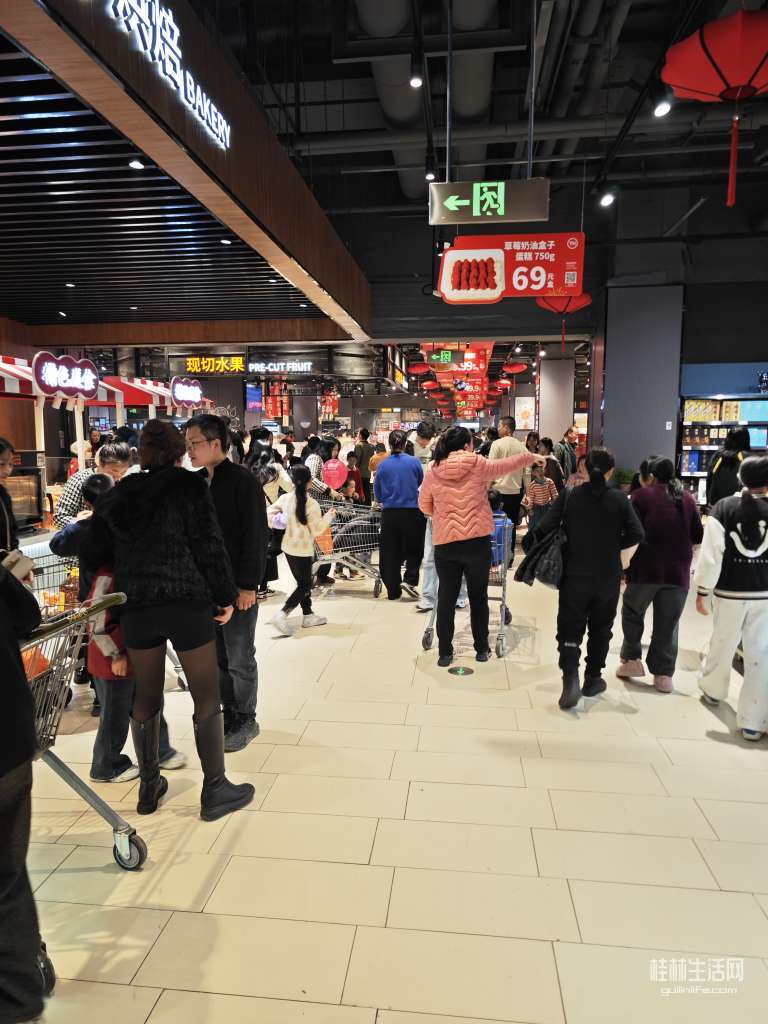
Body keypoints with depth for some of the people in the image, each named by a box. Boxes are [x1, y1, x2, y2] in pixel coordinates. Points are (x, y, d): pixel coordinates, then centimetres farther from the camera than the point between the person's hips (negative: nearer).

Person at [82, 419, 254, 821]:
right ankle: (215, 791, 13)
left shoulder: (118, 495, 8)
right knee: (206, 697, 6)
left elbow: (95, 554, 9)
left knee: (146, 697, 17)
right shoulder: (189, 486, -7)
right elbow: (209, 546, -10)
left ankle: (149, 787, 30)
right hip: (188, 603, -5)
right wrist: (226, 596, -1)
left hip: (136, 607, 5)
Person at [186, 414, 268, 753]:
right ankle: (230, 714, 31)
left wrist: (248, 585, -18)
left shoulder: (243, 481, -13)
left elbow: (256, 537, -16)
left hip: (236, 586, -7)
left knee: (240, 660, 6)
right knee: (218, 657, 16)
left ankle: (245, 720, 23)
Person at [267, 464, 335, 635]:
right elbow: (317, 530, -13)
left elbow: (269, 512, 3)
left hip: (288, 547, 6)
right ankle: (282, 615, -6)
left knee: (302, 582, 19)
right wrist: (328, 516, 0)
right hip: (303, 550, -6)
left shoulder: (285, 498, -4)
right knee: (305, 585, 6)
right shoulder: (311, 504, -19)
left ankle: (308, 615, 27)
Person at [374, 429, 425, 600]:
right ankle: (409, 580, 2)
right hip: (411, 511, -1)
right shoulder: (414, 461, -7)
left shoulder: (383, 465, -4)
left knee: (390, 552, 9)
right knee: (414, 548, 18)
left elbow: (377, 490, 4)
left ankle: (393, 591, 14)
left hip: (389, 513, 1)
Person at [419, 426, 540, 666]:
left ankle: (445, 652, 14)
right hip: (477, 541, 0)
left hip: (445, 543, 1)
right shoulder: (479, 465, -2)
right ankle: (482, 649, 25)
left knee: (446, 598, 9)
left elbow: (424, 506, 10)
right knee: (478, 596, 14)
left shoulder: (433, 471, 1)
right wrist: (532, 457, 30)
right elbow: (508, 464, 13)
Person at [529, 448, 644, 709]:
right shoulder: (619, 499, -3)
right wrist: (621, 560, 6)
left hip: (574, 575, -1)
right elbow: (636, 535, -10)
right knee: (600, 629, 17)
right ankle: (592, 679, 26)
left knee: (569, 629, 4)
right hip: (609, 577, 1)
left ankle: (570, 677, -15)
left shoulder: (569, 496, -5)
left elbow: (544, 530, -11)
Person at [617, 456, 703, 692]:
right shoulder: (687, 498, 7)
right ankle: (664, 674, 13)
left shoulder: (642, 496, -4)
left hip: (646, 569, -3)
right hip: (678, 571, 3)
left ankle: (631, 660, 18)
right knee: (668, 624, 9)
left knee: (633, 613, 18)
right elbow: (698, 536, 10)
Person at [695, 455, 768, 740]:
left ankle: (712, 689, 45)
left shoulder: (723, 508, -8)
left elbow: (711, 554, -10)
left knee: (722, 645, 21)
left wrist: (702, 591, -3)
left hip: (729, 592, 1)